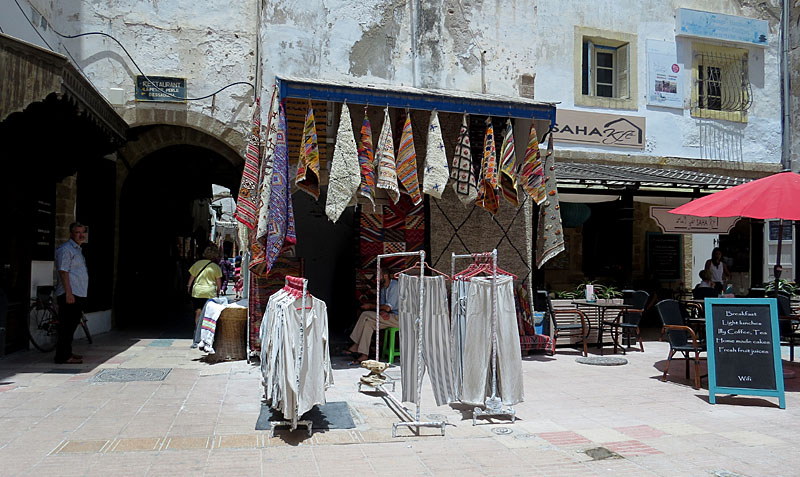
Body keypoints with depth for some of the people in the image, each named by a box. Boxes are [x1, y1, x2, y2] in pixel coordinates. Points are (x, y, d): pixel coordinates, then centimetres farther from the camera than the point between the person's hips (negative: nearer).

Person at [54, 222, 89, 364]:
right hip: (69, 295, -10)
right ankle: (63, 357, -5)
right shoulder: (65, 249, -10)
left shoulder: (78, 249, 21)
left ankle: (67, 353, 23)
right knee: (67, 326, -8)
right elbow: (63, 272, -17)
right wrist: (68, 293, -23)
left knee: (72, 325, 14)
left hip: (78, 294, 10)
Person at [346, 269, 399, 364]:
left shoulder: (394, 286, -15)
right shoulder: (383, 288, 16)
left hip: (397, 318, -9)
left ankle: (356, 345, -10)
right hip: (389, 317, 9)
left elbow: (388, 307, -21)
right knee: (368, 323, -10)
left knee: (365, 314, -18)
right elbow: (382, 306, 10)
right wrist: (382, 312, -16)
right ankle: (364, 354, -13)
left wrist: (371, 306, -10)